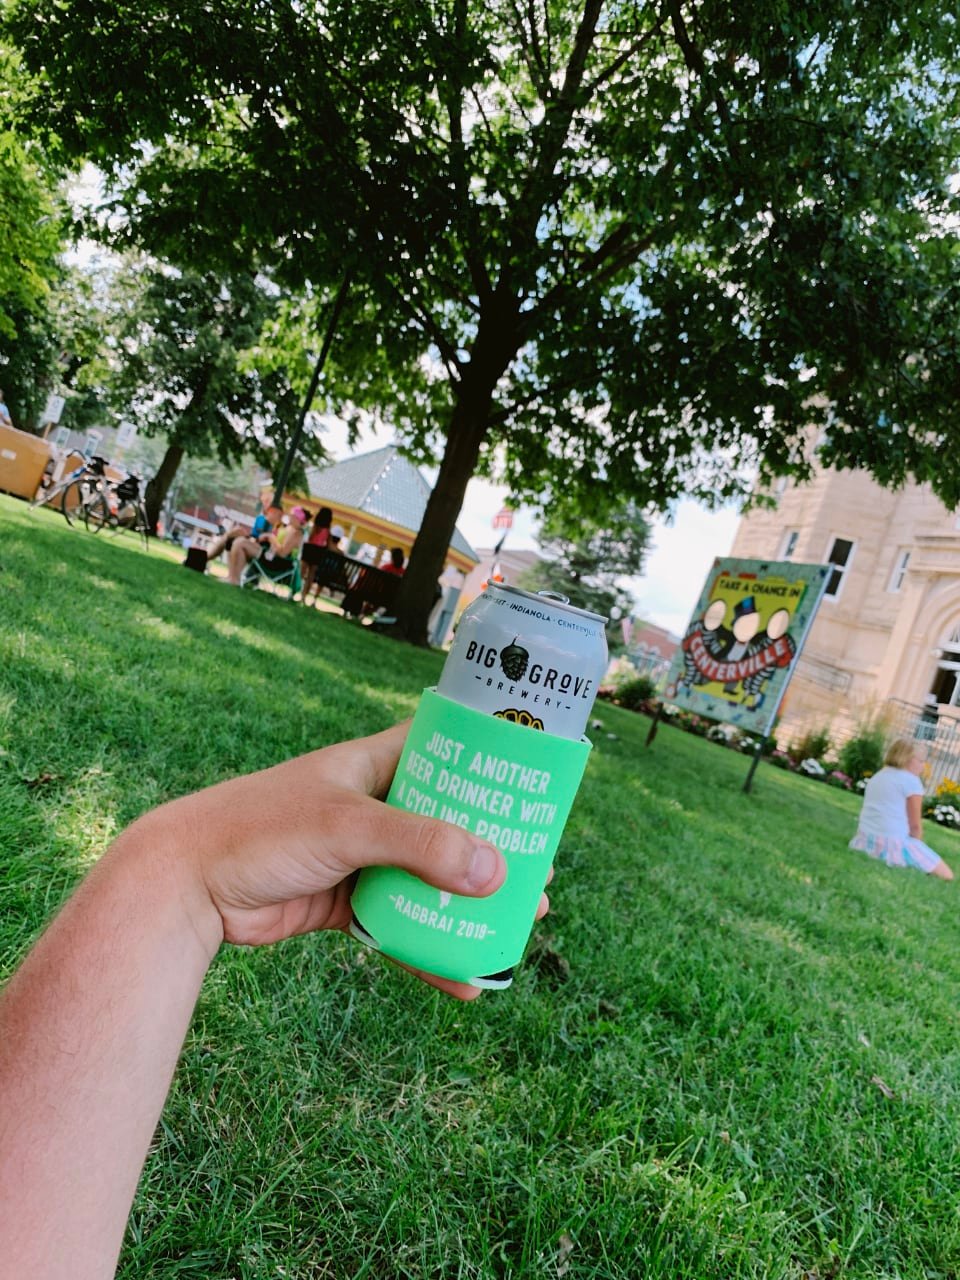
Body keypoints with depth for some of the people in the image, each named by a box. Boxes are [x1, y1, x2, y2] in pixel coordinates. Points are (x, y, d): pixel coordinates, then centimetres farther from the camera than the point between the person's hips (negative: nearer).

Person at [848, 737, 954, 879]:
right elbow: (915, 825, -6)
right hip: (893, 843, -8)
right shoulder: (911, 780, -6)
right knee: (946, 874, 2)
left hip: (864, 840, 8)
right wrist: (915, 848, 9)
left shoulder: (877, 776, 17)